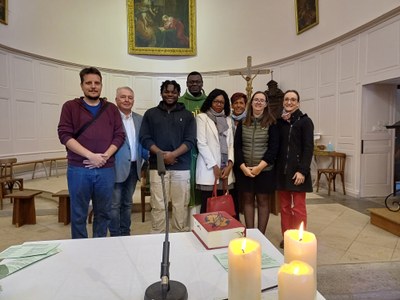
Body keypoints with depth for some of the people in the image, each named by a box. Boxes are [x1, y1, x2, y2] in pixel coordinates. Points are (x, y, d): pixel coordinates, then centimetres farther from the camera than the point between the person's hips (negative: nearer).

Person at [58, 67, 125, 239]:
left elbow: (119, 136, 5)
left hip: (106, 169, 2)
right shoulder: (70, 107, 6)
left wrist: (105, 156, -10)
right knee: (79, 214, 6)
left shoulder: (111, 109, 12)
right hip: (78, 169, -2)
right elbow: (65, 135, -5)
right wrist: (91, 156, -15)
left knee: (103, 212, 10)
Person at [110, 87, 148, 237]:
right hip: (117, 168, -6)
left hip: (134, 167, 6)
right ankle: (115, 236, 18)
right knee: (114, 204, 4)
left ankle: (125, 234, 30)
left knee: (127, 203, 17)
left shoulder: (139, 119, 10)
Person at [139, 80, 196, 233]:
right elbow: (144, 138, 2)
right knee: (158, 206, 2)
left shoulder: (187, 115, 9)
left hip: (181, 167, 0)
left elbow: (190, 140, -1)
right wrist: (161, 154, -13)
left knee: (181, 206, 5)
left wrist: (173, 154, -16)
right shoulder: (150, 114, 10)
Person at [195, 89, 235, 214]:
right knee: (207, 205, -2)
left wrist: (230, 164, -4)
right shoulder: (202, 117, 1)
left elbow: (231, 144, 11)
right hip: (209, 168, -4)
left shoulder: (227, 120, 17)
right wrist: (214, 166, -11)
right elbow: (201, 144, -8)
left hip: (225, 168, 5)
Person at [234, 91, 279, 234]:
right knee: (247, 201, 8)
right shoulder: (242, 123, 7)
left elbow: (274, 148, -6)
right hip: (244, 170, 2)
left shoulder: (271, 123, 0)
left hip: (265, 170, -2)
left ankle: (261, 235, 18)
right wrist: (243, 166, -10)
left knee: (263, 201, 6)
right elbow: (237, 146, 2)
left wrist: (259, 167, -14)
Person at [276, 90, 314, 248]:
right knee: (284, 206, 12)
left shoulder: (305, 121, -2)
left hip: (297, 170, -5)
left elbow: (308, 148, -10)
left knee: (298, 207, 0)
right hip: (282, 170, 5)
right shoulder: (279, 121, 12)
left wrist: (302, 170, -15)